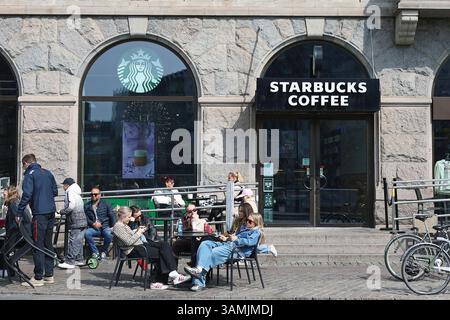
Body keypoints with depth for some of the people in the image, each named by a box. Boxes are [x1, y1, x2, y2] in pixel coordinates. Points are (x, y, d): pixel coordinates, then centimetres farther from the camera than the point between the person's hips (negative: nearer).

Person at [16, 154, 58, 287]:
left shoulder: (30, 174, -5)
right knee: (48, 244, 13)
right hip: (51, 213, 7)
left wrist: (19, 213, -12)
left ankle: (38, 278, -3)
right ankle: (49, 275, 17)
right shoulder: (48, 173, 15)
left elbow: (27, 194, -15)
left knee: (38, 246, -4)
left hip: (39, 214, -7)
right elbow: (55, 192, 18)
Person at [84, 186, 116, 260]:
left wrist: (112, 227, -8)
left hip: (105, 227, -1)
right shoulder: (87, 206, 15)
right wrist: (93, 224, -13)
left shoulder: (105, 204, 13)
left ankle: (103, 251, -8)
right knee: (86, 233, -32)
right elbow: (85, 217, 4)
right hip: (93, 228, 1)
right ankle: (95, 251, -16)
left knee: (109, 234, -34)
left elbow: (112, 216, 7)